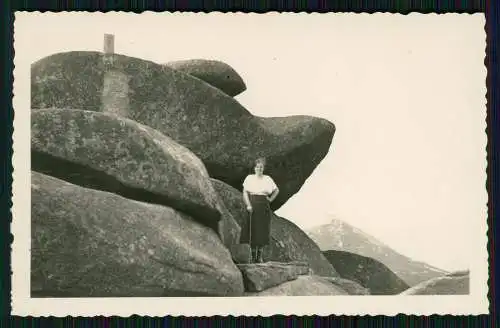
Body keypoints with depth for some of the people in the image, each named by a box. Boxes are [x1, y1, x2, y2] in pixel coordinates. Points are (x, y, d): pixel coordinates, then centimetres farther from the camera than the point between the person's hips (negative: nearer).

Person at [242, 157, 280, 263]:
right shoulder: (249, 178, 5)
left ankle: (260, 255, 6)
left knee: (263, 230, -1)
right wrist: (248, 205, -13)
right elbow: (245, 192, -1)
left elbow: (276, 190, 22)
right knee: (253, 230, -4)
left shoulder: (268, 179, 11)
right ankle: (253, 255, 2)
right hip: (253, 207, -2)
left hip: (264, 207, 2)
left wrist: (271, 199, 8)